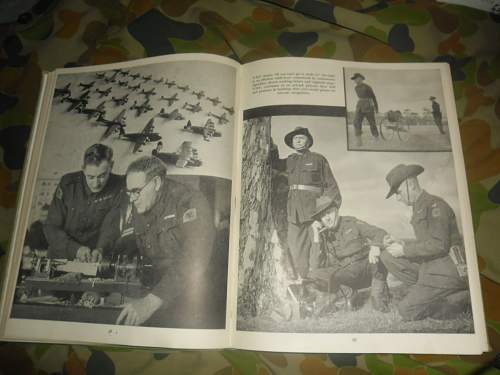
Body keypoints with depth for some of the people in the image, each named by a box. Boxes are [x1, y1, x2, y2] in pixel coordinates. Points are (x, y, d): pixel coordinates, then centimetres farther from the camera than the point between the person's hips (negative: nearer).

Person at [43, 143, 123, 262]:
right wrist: (75, 249, -16)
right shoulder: (68, 183, -3)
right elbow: (50, 227, -1)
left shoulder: (119, 187, -9)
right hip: (59, 259, 0)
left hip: (96, 261, 0)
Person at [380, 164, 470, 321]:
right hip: (430, 265, 9)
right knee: (387, 256, -1)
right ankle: (424, 290, -1)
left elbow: (439, 245, -22)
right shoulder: (419, 208, 14)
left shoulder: (435, 205, -14)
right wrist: (399, 243, 2)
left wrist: (404, 249, -16)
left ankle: (466, 298, -2)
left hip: (446, 271, -9)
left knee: (406, 310, -10)